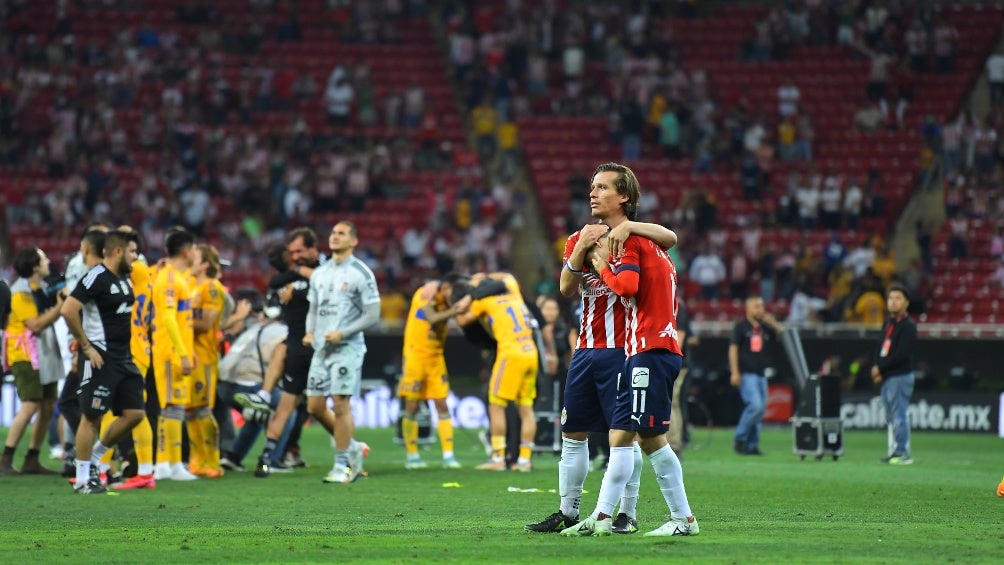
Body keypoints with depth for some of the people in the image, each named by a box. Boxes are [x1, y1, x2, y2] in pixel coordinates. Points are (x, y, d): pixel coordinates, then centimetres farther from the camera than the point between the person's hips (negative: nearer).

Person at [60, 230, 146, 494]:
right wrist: (86, 346, -18)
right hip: (101, 358, -9)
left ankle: (94, 458, 20)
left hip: (124, 357, 9)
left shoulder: (124, 279, 14)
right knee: (92, 416, -3)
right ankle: (82, 479, 5)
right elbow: (68, 310, -22)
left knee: (135, 413, 6)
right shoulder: (97, 277, -15)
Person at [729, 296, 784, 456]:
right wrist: (735, 372, -15)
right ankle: (739, 438, -6)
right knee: (755, 405, -19)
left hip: (761, 374, 6)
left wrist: (773, 323, -1)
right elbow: (733, 348, -6)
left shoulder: (765, 328, 14)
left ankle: (752, 445, 10)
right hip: (746, 374, -6)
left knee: (761, 408, 4)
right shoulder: (741, 326, -1)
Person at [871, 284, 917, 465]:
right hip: (887, 378, 9)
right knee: (891, 416, 10)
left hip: (901, 376, -9)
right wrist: (877, 371, 1)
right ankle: (894, 452, 14)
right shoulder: (888, 324, 17)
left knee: (898, 415, -10)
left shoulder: (908, 326, -10)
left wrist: (880, 368, -12)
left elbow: (901, 355, -18)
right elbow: (880, 350, 18)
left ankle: (902, 453, -10)